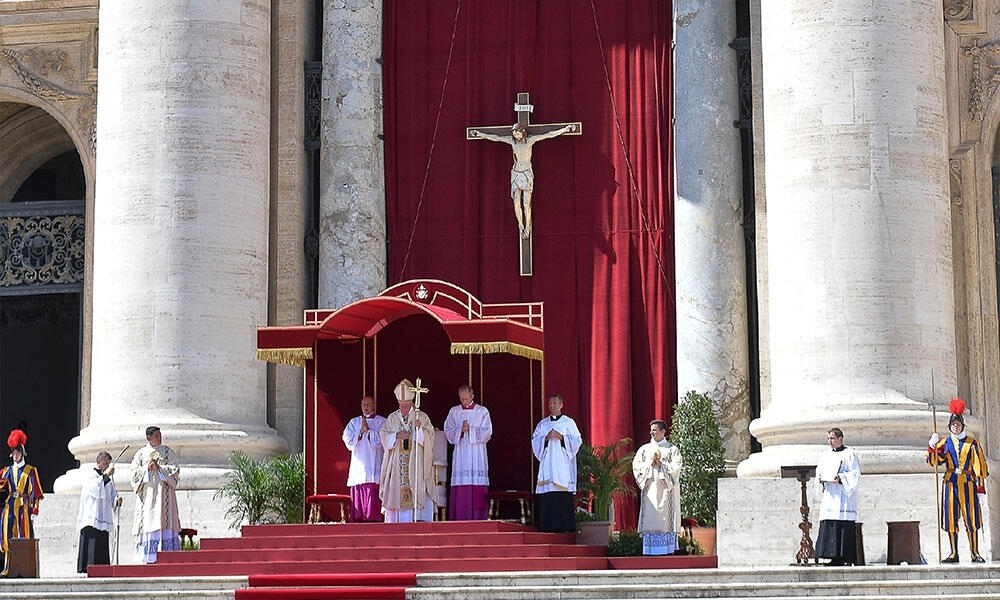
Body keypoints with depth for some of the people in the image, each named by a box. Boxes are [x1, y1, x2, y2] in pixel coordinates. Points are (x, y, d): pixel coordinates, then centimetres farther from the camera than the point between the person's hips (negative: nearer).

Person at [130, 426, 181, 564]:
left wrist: (159, 468, -10)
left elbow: (175, 469, 1)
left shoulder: (167, 452, 10)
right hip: (147, 492, 1)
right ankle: (149, 559, -5)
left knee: (163, 521, -10)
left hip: (163, 491, -1)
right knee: (148, 523, -5)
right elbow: (134, 472, 7)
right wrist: (146, 468, -9)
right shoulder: (141, 454, 12)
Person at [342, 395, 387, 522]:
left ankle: (373, 520, -12)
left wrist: (368, 431, -9)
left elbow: (382, 439, -6)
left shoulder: (381, 422, 8)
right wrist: (361, 431, -8)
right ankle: (357, 521, -2)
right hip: (358, 467, 3)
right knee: (357, 495, -2)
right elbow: (347, 439, 4)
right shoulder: (354, 422, 18)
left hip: (374, 467, -3)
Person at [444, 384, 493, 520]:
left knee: (478, 492, -7)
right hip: (460, 456, 1)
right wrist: (460, 430, -13)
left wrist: (470, 430, -14)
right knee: (460, 492, -5)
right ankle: (459, 521, -4)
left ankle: (478, 519, -5)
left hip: (477, 456, -1)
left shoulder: (482, 411, 6)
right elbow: (448, 431, 5)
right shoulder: (454, 411, 12)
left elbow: (487, 433, -2)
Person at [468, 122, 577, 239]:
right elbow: (495, 138, 11)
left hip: (527, 174, -2)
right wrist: (480, 134, 18)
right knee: (517, 203, -5)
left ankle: (527, 228, 9)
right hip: (516, 173, 2)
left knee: (526, 204, -5)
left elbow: (549, 135, -6)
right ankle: (521, 225, 15)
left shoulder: (530, 139, -4)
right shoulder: (512, 140, 3)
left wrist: (565, 129, -9)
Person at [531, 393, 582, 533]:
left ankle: (566, 526, -9)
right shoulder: (542, 424, 17)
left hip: (563, 463, -3)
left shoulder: (569, 423, 9)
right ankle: (548, 525, -4)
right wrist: (546, 438, -7)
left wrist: (561, 437, -11)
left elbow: (577, 440, 1)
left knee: (564, 498, -9)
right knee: (547, 498, -5)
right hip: (547, 463, 3)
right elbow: (535, 441, 10)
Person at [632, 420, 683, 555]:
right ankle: (651, 551, -6)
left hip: (666, 489, -2)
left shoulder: (672, 449, 8)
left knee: (666, 519, -6)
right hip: (649, 488, 2)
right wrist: (650, 464, -8)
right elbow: (636, 466, 6)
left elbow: (676, 467, -3)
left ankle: (668, 550, -4)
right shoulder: (644, 449, 15)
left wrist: (660, 465, -11)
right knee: (649, 518, -5)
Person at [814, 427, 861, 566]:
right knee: (828, 527, -1)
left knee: (845, 527, -11)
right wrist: (820, 480, -2)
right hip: (829, 496, 6)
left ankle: (846, 557, -12)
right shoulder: (825, 456, 18)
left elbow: (855, 474, -7)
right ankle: (835, 558, -1)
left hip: (844, 496, -6)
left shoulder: (849, 454, 0)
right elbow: (819, 472, 20)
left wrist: (840, 478, -21)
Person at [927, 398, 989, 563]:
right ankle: (954, 554, 7)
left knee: (971, 520, -3)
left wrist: (980, 486, -3)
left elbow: (980, 465, 2)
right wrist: (932, 446, -15)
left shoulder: (972, 443, 3)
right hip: (951, 484, 2)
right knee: (951, 520, 1)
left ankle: (975, 554, 1)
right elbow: (933, 461, 2)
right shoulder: (945, 443, 9)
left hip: (968, 484, -2)